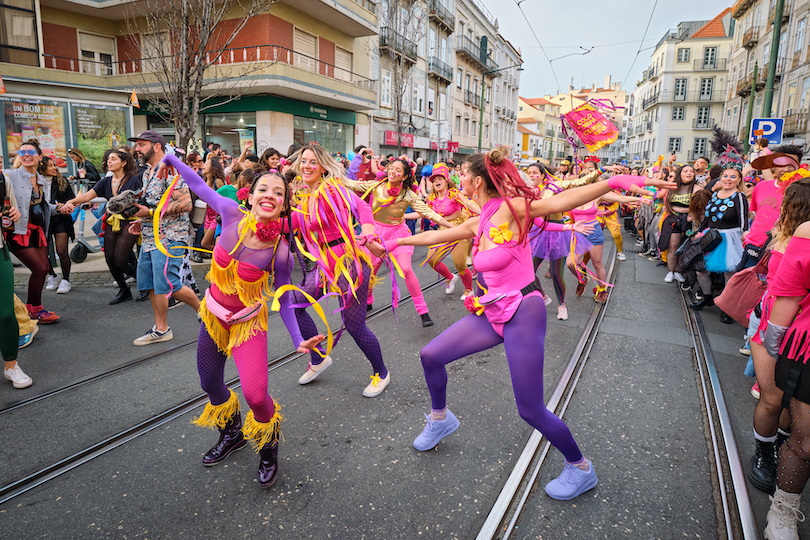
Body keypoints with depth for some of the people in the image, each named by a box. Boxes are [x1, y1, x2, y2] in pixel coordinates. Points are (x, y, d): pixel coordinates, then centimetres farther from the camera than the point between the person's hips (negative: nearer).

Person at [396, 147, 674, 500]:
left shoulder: (510, 208, -14)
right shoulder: (479, 223, 9)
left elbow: (559, 202, -26)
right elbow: (438, 235, 22)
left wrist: (612, 182, -40)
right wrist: (397, 241, 33)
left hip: (523, 314, -8)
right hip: (493, 313, 8)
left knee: (530, 410, -4)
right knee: (431, 356, 7)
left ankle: (580, 469, 22)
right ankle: (440, 420, 34)